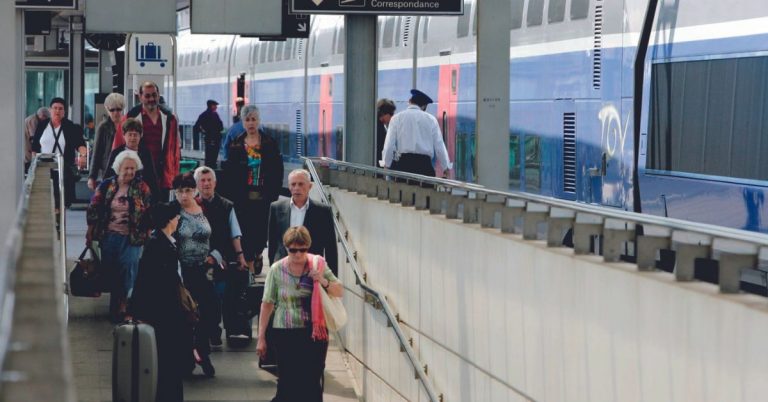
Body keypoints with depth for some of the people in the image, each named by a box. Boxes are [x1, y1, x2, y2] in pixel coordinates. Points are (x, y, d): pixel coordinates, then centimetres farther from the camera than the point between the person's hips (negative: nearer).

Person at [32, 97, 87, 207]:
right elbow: (35, 148, 13)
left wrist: (82, 155, -30)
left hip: (64, 169, -1)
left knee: (62, 201, -6)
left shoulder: (71, 127, 3)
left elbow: (79, 143, -10)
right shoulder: (42, 126, 9)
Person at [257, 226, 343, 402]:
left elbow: (339, 292, 6)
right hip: (285, 334, -1)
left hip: (314, 333, 1)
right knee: (288, 383, -2)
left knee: (313, 381, 1)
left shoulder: (318, 265, 1)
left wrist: (324, 282, -15)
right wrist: (261, 337, 1)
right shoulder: (276, 270, -2)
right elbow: (267, 304, 1)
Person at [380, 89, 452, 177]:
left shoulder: (397, 118, 5)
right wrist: (446, 167, 18)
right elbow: (439, 146, 8)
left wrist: (386, 165, 12)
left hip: (403, 163, 0)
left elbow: (389, 146, 1)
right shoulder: (431, 119, 7)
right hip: (425, 164, 0)